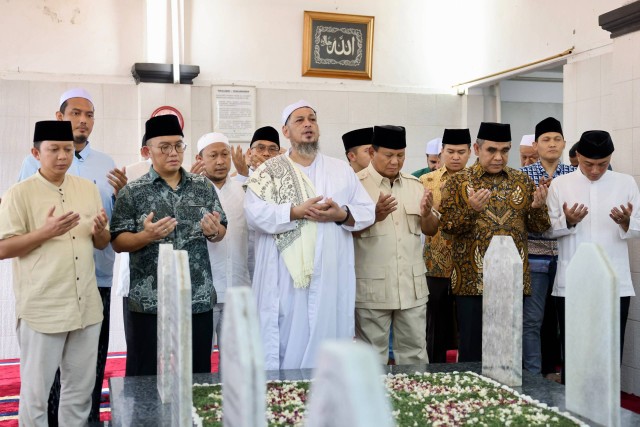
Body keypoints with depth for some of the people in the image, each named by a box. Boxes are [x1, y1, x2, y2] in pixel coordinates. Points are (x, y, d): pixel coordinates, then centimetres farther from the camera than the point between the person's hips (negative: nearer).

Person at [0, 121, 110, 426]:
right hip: (42, 309, -5)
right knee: (36, 390, 5)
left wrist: (100, 231, -9)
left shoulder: (88, 188, 9)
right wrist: (45, 232, -21)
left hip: (87, 306, 5)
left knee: (81, 387, 14)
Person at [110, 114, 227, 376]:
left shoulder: (204, 187, 8)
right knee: (147, 380, 5)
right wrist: (146, 236, -19)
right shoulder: (132, 193, -1)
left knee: (197, 376, 10)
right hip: (149, 304, -2)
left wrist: (214, 232, -8)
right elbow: (118, 242, -2)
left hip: (199, 301, 3)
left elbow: (221, 231, 14)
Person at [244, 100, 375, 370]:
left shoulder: (341, 170, 13)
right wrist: (297, 211, -18)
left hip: (331, 277, 3)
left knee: (328, 336, 6)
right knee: (287, 341, 0)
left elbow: (368, 211, 10)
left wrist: (342, 215, -10)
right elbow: (254, 213, -10)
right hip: (285, 277, -2)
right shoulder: (269, 171, 4)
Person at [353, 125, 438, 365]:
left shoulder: (414, 185, 11)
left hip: (412, 286, 5)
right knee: (372, 356, 4)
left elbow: (431, 230, 13)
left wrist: (427, 214, -9)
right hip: (372, 288, -4)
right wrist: (374, 216, -27)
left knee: (415, 353, 12)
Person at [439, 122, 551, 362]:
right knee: (472, 350, 3)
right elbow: (446, 226, -6)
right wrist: (471, 210, -23)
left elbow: (539, 227, 10)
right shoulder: (458, 182, 2)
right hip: (473, 281, -3)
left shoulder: (523, 181, 10)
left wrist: (538, 207, -11)